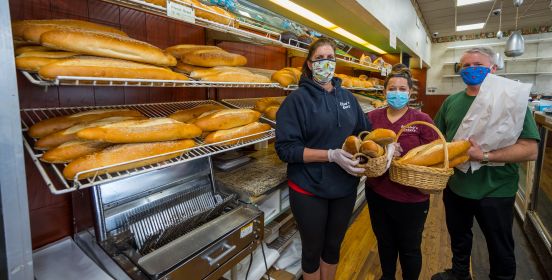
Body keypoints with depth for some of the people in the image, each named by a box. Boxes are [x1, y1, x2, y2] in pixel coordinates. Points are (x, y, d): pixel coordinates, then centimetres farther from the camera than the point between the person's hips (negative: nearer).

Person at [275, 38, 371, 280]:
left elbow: (364, 130, 14)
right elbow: (285, 148, -18)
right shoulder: (298, 99, -12)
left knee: (333, 246, 24)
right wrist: (332, 155, -26)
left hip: (344, 187, 5)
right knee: (313, 249, 16)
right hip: (309, 190, -4)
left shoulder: (346, 96, 4)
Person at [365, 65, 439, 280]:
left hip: (411, 199, -3)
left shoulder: (422, 120, -7)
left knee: (409, 248, 17)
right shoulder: (372, 117, 0)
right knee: (384, 243, 24)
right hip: (377, 193, 3)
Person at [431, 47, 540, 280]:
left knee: (500, 248, 17)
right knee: (458, 238, 25)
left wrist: (486, 156, -30)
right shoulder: (451, 102, 2)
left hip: (494, 192, -4)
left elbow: (530, 150, -18)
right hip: (455, 187, 5)